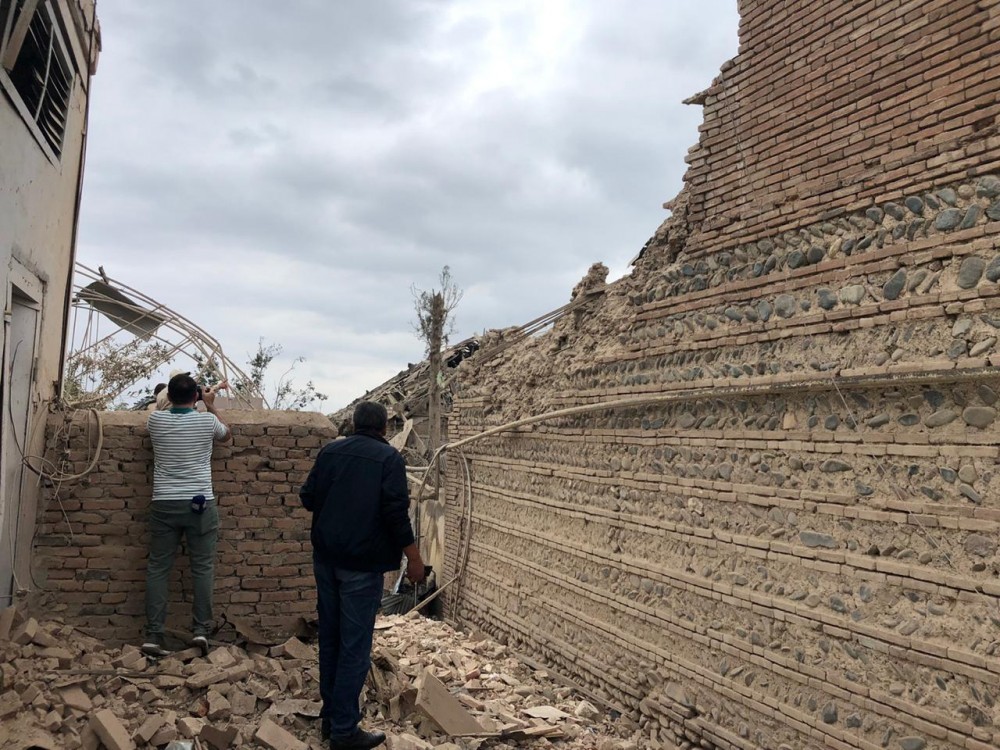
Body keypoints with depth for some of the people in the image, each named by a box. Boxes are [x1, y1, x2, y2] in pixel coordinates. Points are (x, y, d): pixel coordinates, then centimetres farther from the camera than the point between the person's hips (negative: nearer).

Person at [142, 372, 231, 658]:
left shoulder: (156, 420, 1)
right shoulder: (206, 420, -4)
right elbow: (227, 435, 19)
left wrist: (174, 398, 33)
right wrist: (211, 406, 25)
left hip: (164, 504, 2)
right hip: (200, 503, -2)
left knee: (158, 568, 5)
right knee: (203, 567, 5)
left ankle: (153, 635, 2)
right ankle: (201, 629, 1)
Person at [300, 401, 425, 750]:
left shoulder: (330, 451, 6)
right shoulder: (389, 458, -9)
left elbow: (307, 498, 7)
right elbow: (396, 511, -15)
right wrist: (414, 558, -9)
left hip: (326, 557, 6)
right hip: (362, 563, -6)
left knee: (329, 637, 16)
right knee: (355, 645, -1)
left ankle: (330, 716, 26)